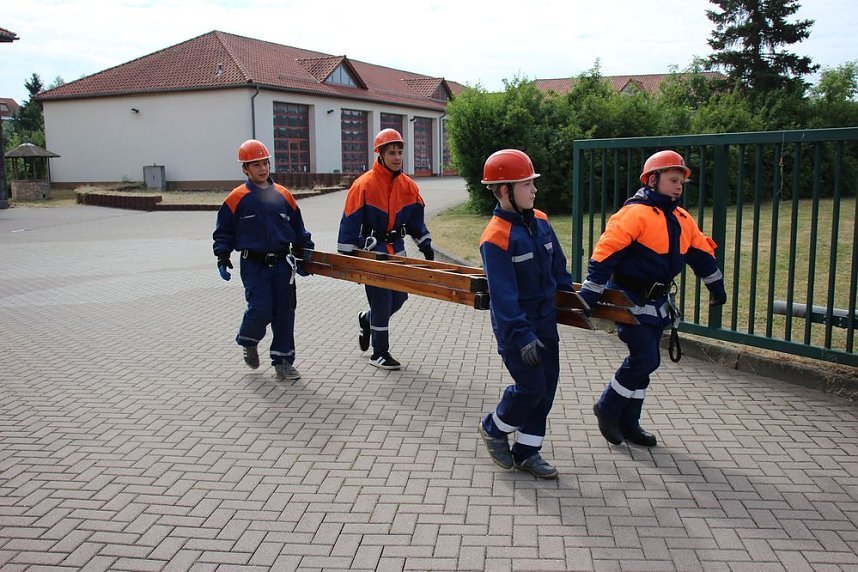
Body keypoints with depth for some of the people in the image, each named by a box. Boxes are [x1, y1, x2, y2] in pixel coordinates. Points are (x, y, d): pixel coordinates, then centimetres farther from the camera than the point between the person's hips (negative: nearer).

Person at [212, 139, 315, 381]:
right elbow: (224, 232, 5)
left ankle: (283, 361, 16)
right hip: (254, 265, -3)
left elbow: (298, 230, 16)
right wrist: (222, 259, -4)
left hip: (282, 263, 4)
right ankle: (248, 342, 21)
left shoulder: (283, 195, 8)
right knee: (261, 310, -12)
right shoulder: (237, 199, -2)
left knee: (285, 312, 4)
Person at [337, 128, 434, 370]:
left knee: (399, 297, 11)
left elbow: (416, 218, 14)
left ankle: (367, 319, 39)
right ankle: (379, 353, 13)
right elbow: (350, 221, -13)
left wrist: (425, 244, 8)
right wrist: (346, 255, -13)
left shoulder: (408, 186, 3)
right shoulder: (364, 184, -14)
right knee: (381, 301, -2)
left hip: (397, 249, 6)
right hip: (371, 250, -6)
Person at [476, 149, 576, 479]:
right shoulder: (496, 238, -20)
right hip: (515, 325, -7)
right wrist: (522, 336, -24)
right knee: (531, 387, -6)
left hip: (546, 320, 8)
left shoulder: (540, 222, 3)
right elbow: (503, 295, -22)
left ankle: (527, 451, 22)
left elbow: (558, 269, 13)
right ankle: (493, 429, 22)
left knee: (548, 384, 9)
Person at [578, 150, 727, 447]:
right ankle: (608, 408, 10)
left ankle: (628, 422, 24)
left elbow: (701, 252, 24)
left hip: (657, 300, 8)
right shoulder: (636, 213, -17)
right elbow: (605, 251, -24)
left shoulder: (681, 219, 9)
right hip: (630, 299, -8)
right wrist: (589, 295, -28)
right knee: (644, 360, -12)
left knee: (644, 361, 12)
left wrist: (716, 286, 32)